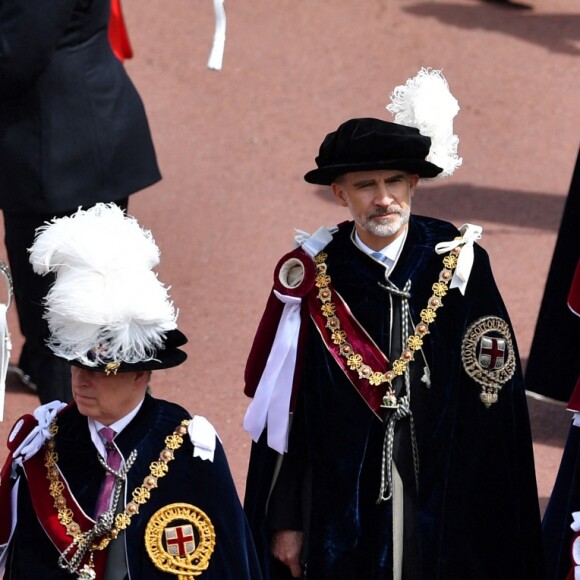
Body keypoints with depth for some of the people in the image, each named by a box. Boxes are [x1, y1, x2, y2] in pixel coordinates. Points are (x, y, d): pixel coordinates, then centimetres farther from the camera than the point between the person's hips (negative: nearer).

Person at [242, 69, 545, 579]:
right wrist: (285, 519, -2)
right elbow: (283, 408, -2)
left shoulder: (460, 263, -7)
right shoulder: (314, 277, -7)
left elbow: (495, 399, -4)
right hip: (341, 506, 0)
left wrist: (494, 519, -5)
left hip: (444, 500, 0)